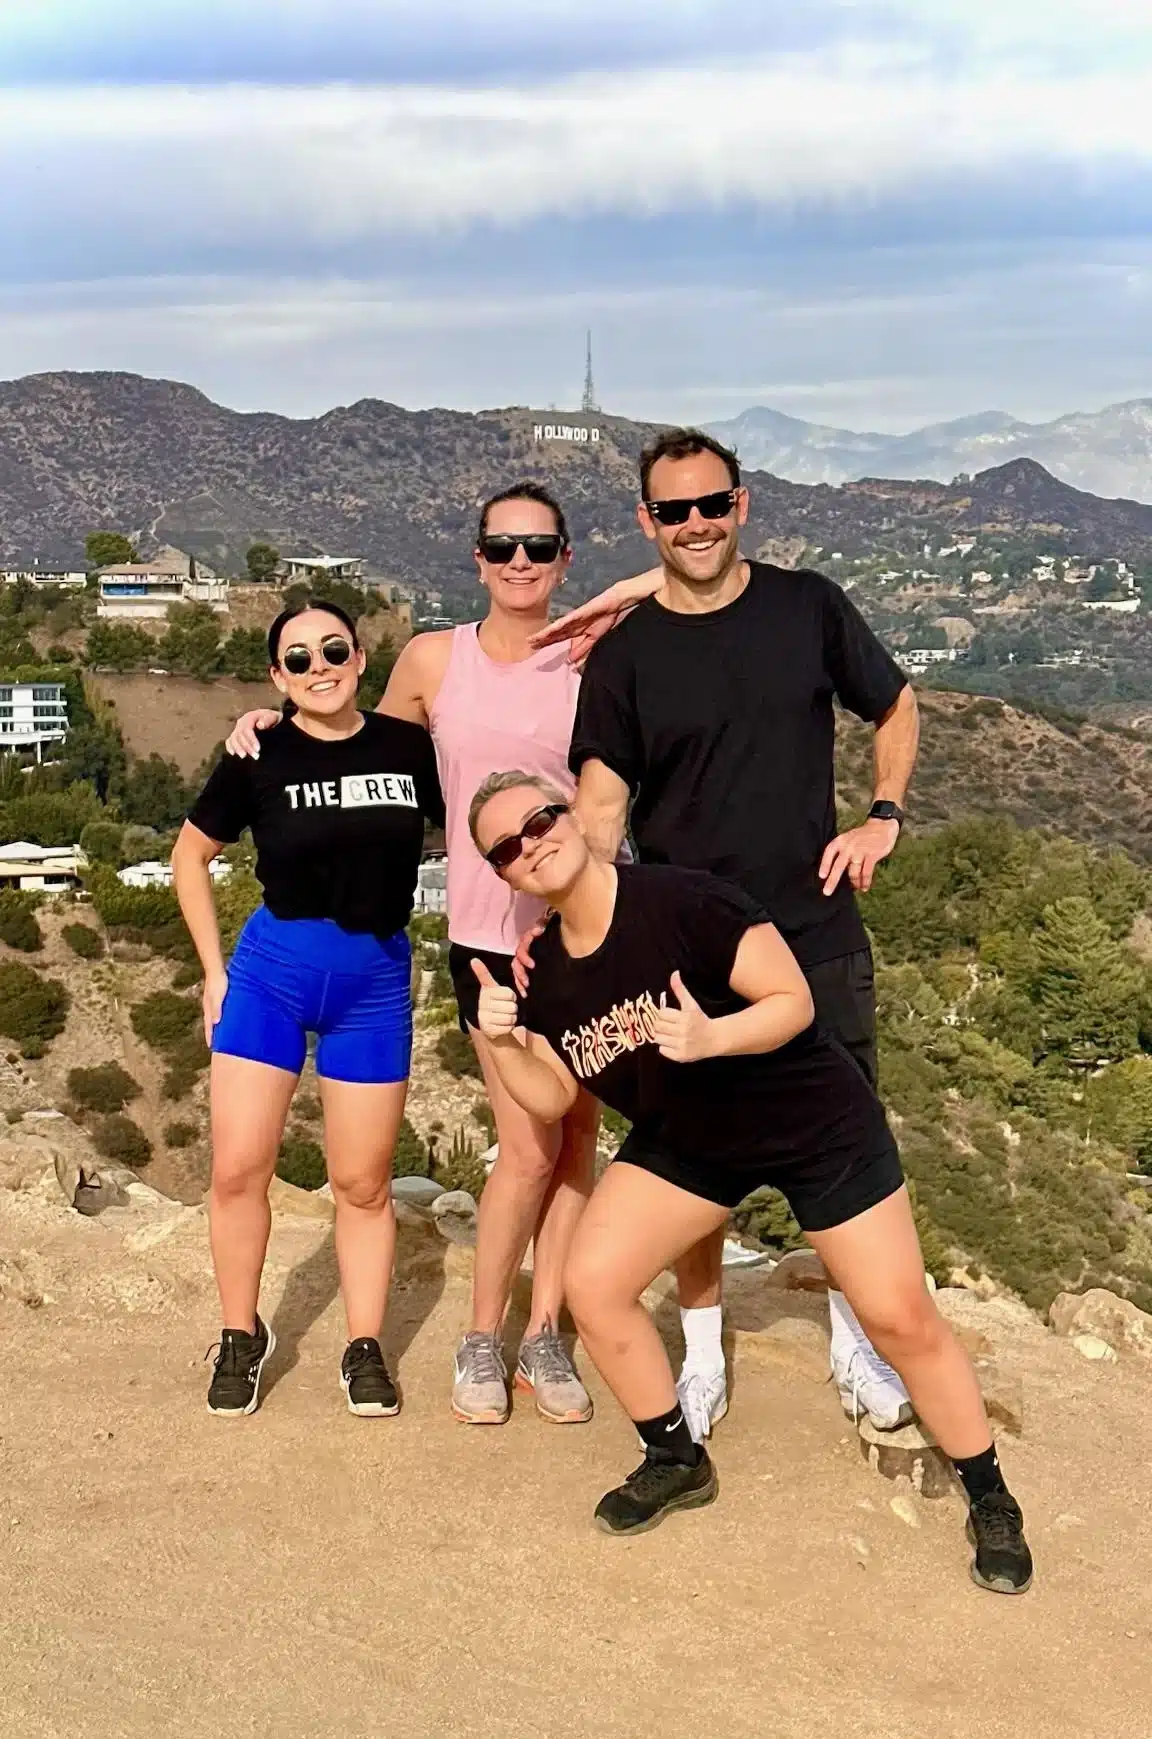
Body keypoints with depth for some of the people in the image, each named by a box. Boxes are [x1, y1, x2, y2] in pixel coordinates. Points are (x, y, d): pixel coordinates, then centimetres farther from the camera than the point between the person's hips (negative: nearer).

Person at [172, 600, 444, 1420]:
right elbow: (191, 856, 8)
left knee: (363, 1181, 7)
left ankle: (366, 1348, 21)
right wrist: (215, 969, 4)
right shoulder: (258, 759, -6)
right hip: (270, 971, 0)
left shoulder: (411, 747, -5)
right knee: (238, 1168, -2)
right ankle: (242, 1336, 18)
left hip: (376, 982, 0)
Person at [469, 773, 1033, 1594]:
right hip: (684, 1142, 6)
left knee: (901, 1317, -5)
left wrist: (710, 1038, -40)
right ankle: (678, 1462, 16)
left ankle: (991, 1503, 16)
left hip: (814, 1122, -5)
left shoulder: (681, 901, -27)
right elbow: (553, 1097, 0)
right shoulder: (543, 969, -7)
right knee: (593, 1283, -8)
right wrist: (502, 1042, -18)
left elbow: (793, 1000, -23)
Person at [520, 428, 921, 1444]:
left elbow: (895, 708, 15)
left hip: (817, 933, 1)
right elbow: (601, 804, -9)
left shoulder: (807, 607, 0)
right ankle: (703, 1357, 25)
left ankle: (857, 1345, 28)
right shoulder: (623, 653, -3)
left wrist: (883, 818, 0)